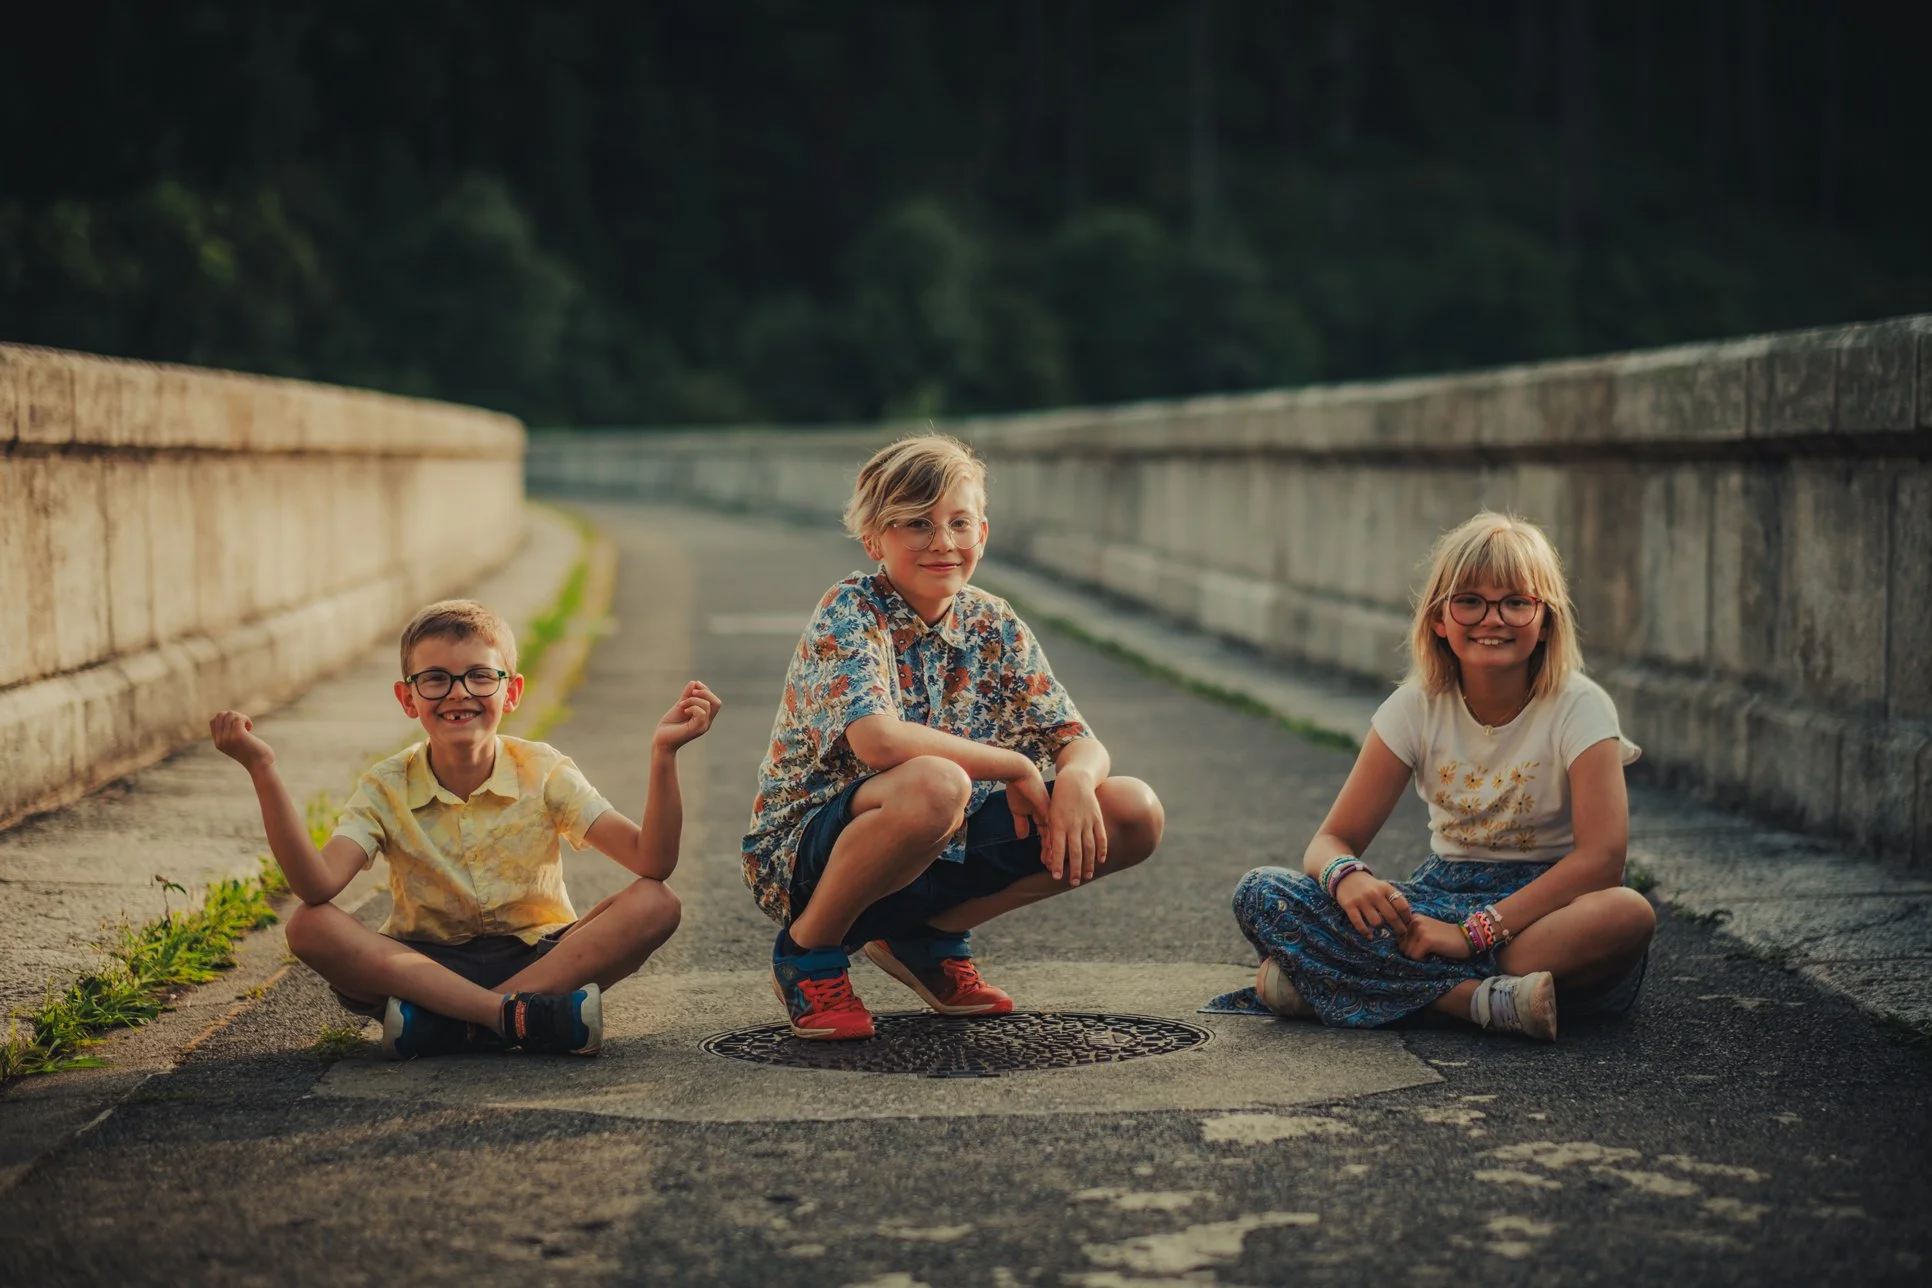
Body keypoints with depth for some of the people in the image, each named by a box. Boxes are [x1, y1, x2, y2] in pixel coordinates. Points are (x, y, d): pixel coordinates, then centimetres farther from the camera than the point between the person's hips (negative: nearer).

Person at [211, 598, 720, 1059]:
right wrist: (263, 772, -30)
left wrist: (663, 755, -31)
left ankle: (448, 1025, -29)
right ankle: (519, 1016, -34)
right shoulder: (387, 789, -5)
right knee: (308, 927, -26)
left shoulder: (544, 773, -5)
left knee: (655, 905, -26)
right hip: (424, 964, 0)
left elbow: (653, 862, -17)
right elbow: (316, 886, -23)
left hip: (538, 958, 0)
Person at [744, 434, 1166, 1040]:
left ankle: (930, 935, 8)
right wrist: (1016, 767, -23)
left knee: (1134, 814, -7)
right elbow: (877, 739, -33)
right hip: (810, 853, -7)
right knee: (935, 784, -39)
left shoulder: (994, 626, 3)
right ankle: (808, 951, -12)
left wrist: (1076, 777, -24)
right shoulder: (849, 614, -16)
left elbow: (1082, 743, 1)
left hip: (941, 853, 7)